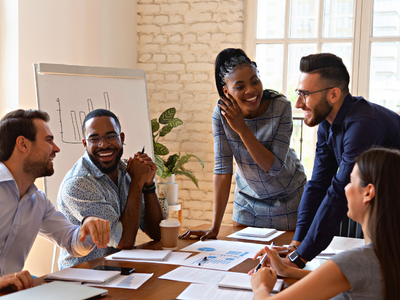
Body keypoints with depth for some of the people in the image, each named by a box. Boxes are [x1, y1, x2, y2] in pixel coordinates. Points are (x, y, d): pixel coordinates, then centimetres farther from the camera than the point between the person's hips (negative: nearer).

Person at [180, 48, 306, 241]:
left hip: (287, 199, -2)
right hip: (248, 199, 2)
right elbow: (222, 168, -19)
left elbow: (274, 167, -27)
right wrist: (215, 227, -22)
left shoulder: (280, 107, -25)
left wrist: (242, 128, -35)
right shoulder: (222, 113, -19)